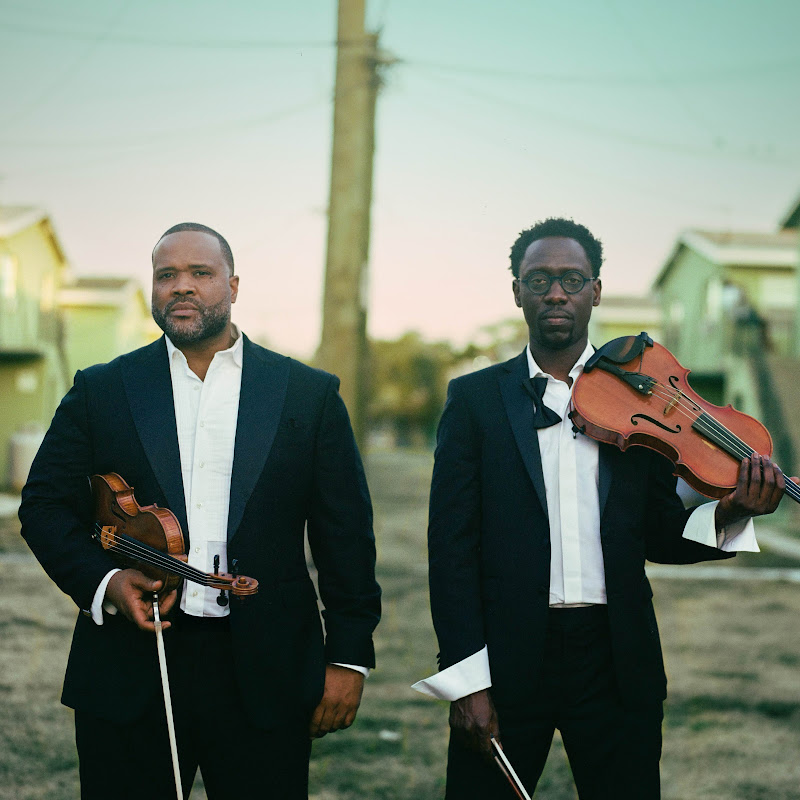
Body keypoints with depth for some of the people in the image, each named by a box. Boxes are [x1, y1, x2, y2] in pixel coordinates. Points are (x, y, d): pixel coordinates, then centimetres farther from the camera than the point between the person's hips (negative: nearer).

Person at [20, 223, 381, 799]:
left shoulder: (310, 395, 6)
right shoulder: (101, 391, 8)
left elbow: (346, 535, 5)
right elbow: (46, 506, 7)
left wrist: (348, 658, 0)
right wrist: (103, 582, -11)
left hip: (265, 679, 0)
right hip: (129, 673, 1)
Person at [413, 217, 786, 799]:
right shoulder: (474, 398, 3)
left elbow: (658, 537, 10)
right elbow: (451, 545, -1)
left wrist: (728, 513, -12)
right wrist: (467, 679, -9)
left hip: (617, 661, 1)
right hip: (506, 658, -1)